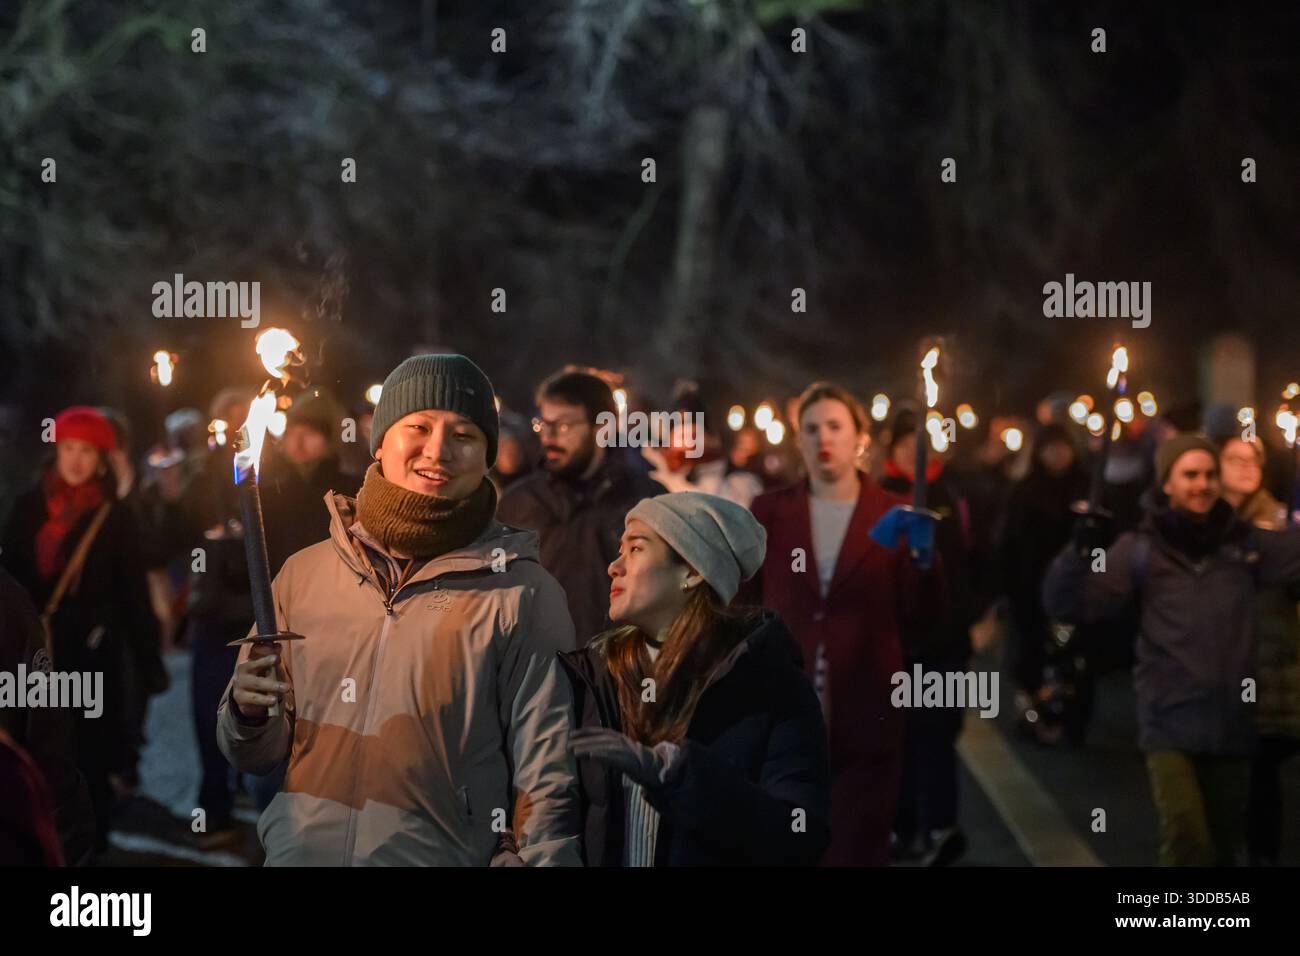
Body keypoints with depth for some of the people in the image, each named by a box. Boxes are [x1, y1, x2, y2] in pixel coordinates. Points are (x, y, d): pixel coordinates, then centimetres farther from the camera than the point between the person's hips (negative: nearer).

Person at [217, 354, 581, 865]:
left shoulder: (522, 593, -9)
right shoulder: (303, 574, 1)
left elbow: (549, 781, -9)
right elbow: (256, 756, 8)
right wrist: (250, 713, -12)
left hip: (444, 855, -2)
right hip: (301, 850, 3)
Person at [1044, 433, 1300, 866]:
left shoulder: (1245, 542, 5)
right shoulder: (1142, 548, -2)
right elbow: (1065, 604, -6)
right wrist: (1081, 547, -23)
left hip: (1231, 724, 3)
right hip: (1170, 721, -3)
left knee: (1224, 845, 14)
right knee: (1186, 839, -21)